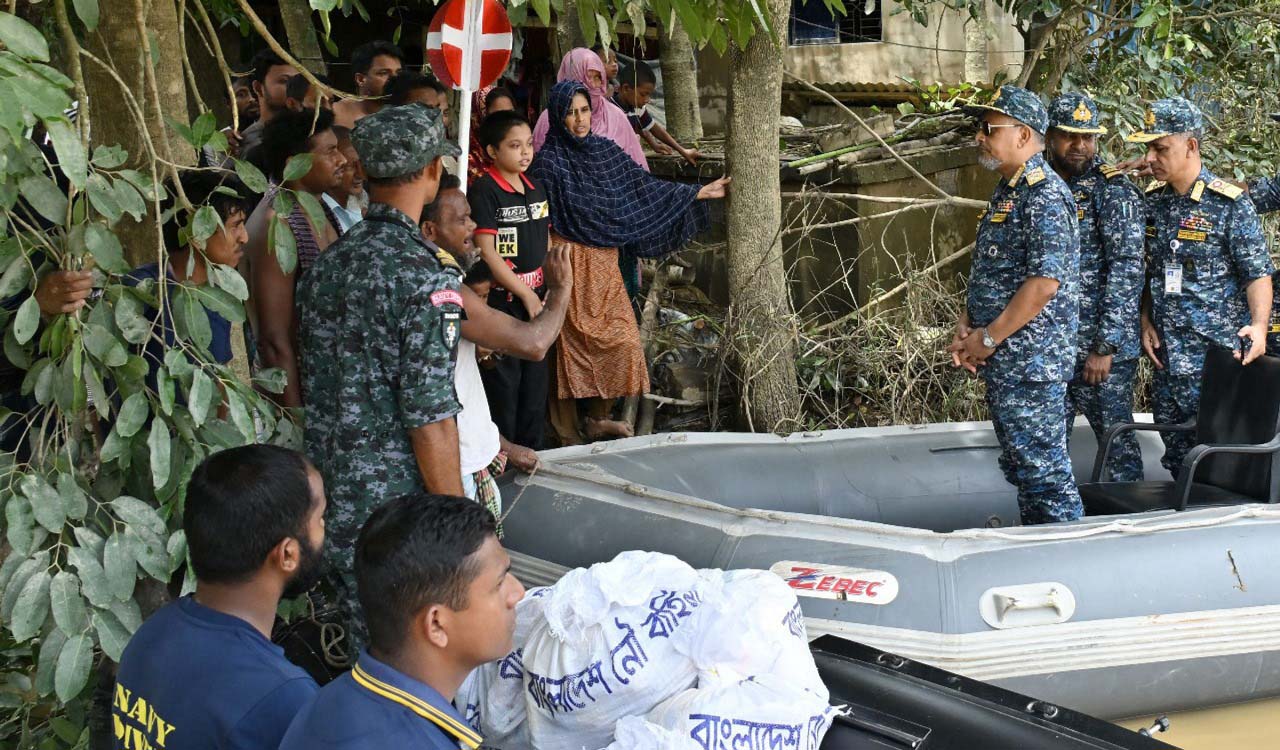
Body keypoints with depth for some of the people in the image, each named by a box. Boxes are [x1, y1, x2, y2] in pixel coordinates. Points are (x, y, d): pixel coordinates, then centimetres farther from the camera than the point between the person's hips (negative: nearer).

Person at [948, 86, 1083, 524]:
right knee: (1019, 467, 15)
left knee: (1042, 470, -6)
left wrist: (988, 338, -17)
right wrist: (966, 327, 7)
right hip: (1000, 363, 10)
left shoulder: (1044, 195, -16)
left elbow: (1046, 280, -23)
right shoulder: (1006, 192, 16)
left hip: (1030, 362, -10)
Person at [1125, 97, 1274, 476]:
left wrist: (1258, 325, -23)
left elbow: (1258, 274, -9)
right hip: (1168, 356, 6)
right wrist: (1146, 321, 7)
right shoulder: (1152, 200, 8)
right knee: (1176, 457, 11)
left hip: (1219, 357, -6)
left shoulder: (1229, 205, -10)